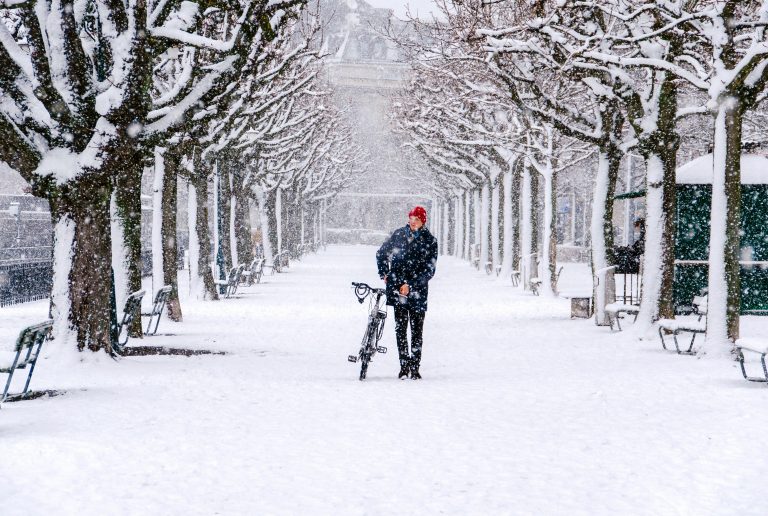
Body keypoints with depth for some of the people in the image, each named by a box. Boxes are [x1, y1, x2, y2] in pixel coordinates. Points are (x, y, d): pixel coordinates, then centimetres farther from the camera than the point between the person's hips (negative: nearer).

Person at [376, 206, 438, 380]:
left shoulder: (430, 240, -1)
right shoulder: (399, 234, 6)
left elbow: (429, 270, -6)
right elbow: (381, 254, 20)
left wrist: (410, 285, -13)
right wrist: (384, 273, 8)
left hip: (417, 290, -1)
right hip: (397, 287, 1)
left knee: (417, 330, 1)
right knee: (400, 327, -2)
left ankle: (415, 367, 8)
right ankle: (404, 366, 3)